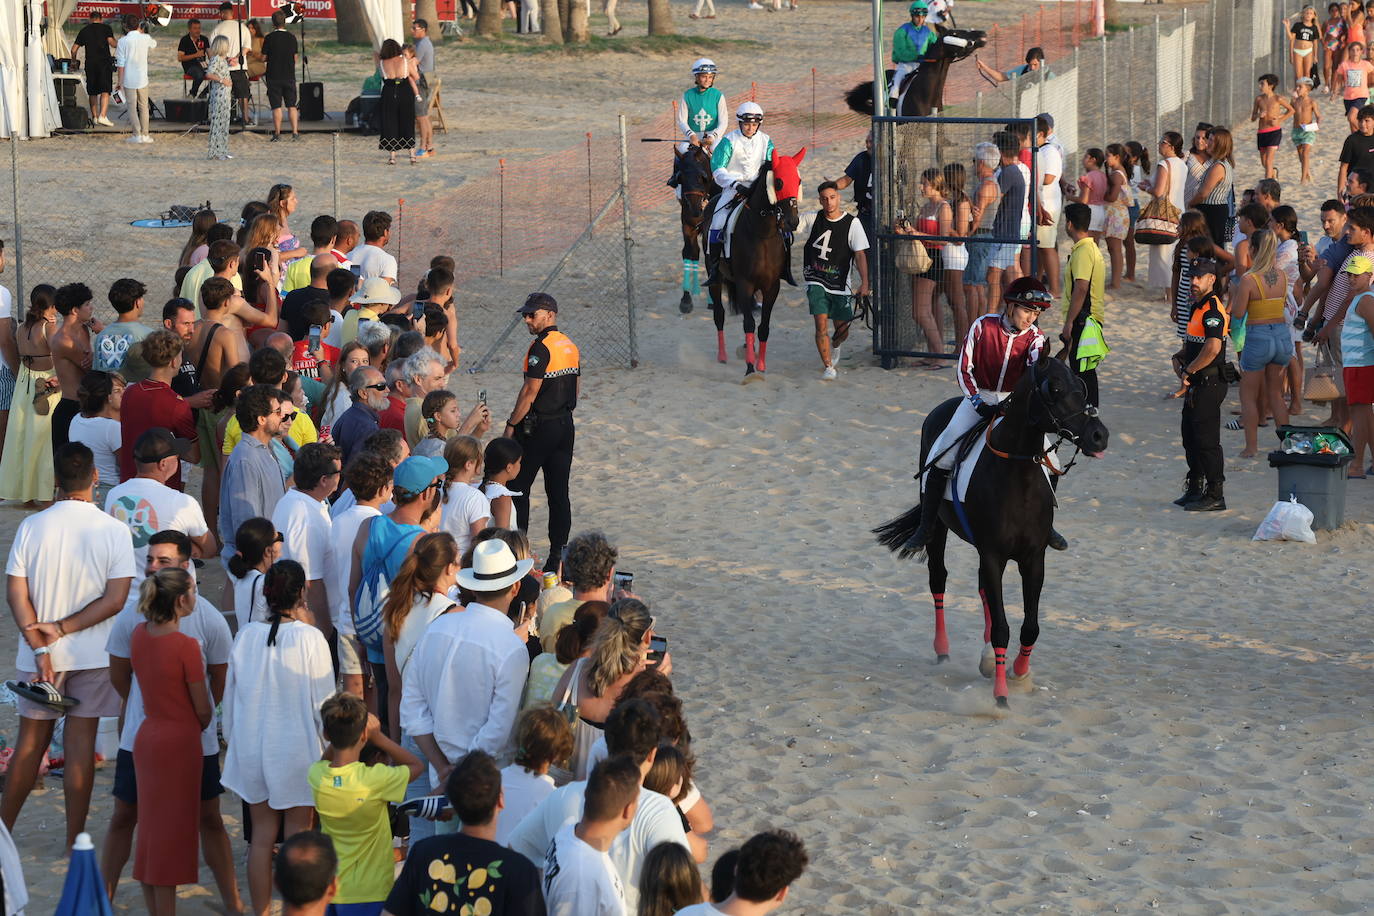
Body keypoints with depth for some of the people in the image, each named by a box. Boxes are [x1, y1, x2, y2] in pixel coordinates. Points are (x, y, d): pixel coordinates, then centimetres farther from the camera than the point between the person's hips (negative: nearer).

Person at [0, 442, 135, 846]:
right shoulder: (114, 531, -8)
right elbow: (115, 599, -13)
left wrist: (40, 647, -10)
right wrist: (63, 628, -10)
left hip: (41, 656, 1)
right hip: (92, 656, -1)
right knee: (80, 744, 4)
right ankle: (74, 844, 8)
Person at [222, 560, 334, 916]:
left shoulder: (246, 636, -5)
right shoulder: (309, 638, -16)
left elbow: (231, 697, 5)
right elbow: (323, 702, -11)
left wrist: (234, 739, 20)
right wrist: (331, 748, 3)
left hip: (252, 749, 4)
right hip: (297, 749, -4)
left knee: (262, 834, 12)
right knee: (297, 837, 7)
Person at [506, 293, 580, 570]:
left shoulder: (541, 348, -17)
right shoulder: (570, 346, 10)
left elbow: (530, 391, -18)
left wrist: (511, 424, -11)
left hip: (539, 428, -8)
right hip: (565, 426, 8)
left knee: (518, 487, 4)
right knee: (559, 492, 7)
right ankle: (558, 555, 7)